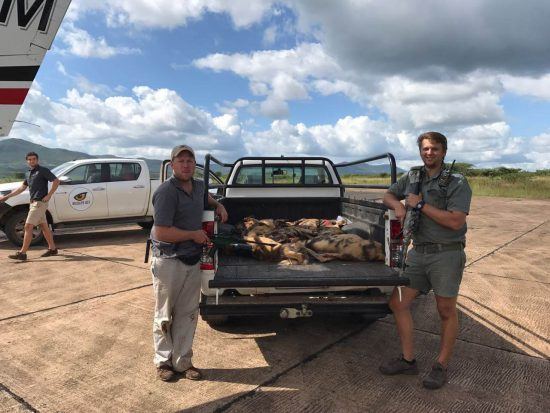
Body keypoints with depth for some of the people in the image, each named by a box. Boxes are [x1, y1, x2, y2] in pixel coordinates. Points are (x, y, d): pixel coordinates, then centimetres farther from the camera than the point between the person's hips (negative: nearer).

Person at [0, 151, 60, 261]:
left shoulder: (43, 170, -8)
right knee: (44, 226, 12)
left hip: (40, 203, -9)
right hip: (34, 203, 9)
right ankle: (52, 248, 20)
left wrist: (48, 195, -17)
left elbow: (56, 181, -14)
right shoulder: (29, 173, 17)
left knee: (28, 226, -10)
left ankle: (22, 253, -7)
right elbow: (22, 188, 24)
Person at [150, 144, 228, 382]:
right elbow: (161, 232, -24)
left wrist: (218, 205, 16)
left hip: (192, 261, 7)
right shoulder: (167, 191, -18)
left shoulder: (198, 186, 7)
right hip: (169, 262, -7)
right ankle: (163, 361, 27)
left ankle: (182, 361, 25)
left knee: (188, 314, 12)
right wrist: (195, 235, -15)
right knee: (165, 315, 10)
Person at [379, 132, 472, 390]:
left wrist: (421, 205, -17)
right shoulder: (412, 177, 8)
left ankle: (441, 366, 24)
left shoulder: (457, 182, -9)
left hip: (447, 255, -6)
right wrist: (398, 205, -2)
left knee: (446, 312, 7)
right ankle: (408, 361, 20)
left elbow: (455, 222, -19)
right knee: (398, 303, 5)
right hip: (418, 252, 6)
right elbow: (388, 195, 22)